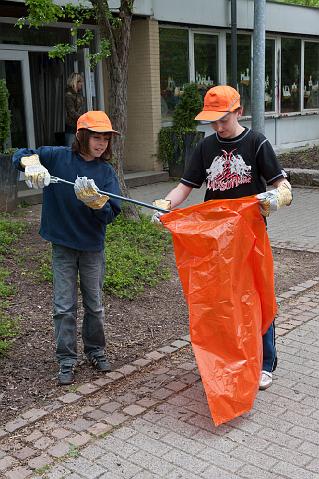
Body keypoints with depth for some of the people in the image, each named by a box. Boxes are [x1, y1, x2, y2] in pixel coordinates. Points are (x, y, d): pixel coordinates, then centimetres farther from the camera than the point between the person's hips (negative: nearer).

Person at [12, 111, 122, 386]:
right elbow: (20, 156, -6)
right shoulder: (58, 157, -5)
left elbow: (111, 214, -12)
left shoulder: (106, 172, -4)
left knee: (94, 305, 12)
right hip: (62, 245, -1)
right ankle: (67, 360, 18)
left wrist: (95, 200, -33)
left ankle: (96, 351, 32)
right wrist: (32, 163, -28)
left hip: (92, 247, 1)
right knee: (64, 307, 4)